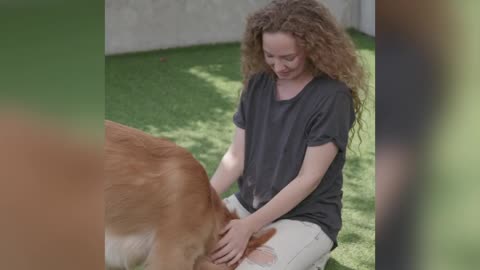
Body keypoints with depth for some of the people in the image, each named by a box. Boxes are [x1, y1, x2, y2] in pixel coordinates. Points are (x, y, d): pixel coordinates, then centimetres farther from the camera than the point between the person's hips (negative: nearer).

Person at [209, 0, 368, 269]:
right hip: (248, 204, 6)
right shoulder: (258, 84, 1)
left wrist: (249, 227, -23)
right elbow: (236, 156, 0)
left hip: (305, 218, -6)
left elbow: (308, 179, -18)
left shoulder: (332, 98, -17)